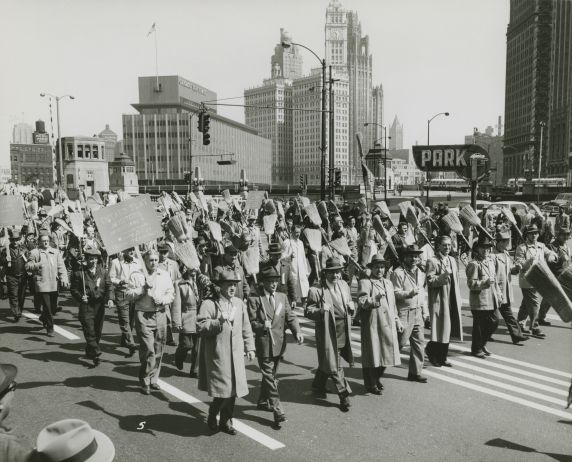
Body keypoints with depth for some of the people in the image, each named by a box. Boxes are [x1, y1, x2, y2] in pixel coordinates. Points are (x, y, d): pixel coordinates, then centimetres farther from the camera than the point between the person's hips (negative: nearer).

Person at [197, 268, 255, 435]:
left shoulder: (240, 304, 9)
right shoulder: (209, 304, -8)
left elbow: (246, 328, 15)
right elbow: (200, 327, -14)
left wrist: (250, 348, 11)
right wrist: (218, 321, -25)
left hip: (236, 354, 5)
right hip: (217, 354, -5)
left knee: (233, 390, 9)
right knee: (222, 390, -6)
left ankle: (226, 421, 28)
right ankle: (212, 417, 21)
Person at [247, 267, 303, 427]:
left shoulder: (282, 297, 8)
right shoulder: (255, 299, -7)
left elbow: (290, 317, 3)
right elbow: (251, 323, -8)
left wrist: (297, 331, -14)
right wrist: (262, 326, -29)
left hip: (279, 343, 5)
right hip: (264, 343, -5)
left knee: (270, 375, 19)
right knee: (269, 377, -4)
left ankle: (263, 402, 38)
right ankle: (277, 410, 0)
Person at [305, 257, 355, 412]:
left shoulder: (344, 285, 8)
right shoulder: (317, 290, -12)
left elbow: (349, 307, 21)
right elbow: (307, 312, -9)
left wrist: (351, 307, -3)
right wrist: (321, 311, -27)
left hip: (343, 332, 6)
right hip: (328, 333, -6)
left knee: (326, 363, 20)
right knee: (334, 366, -1)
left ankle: (318, 388, 40)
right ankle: (344, 396, 14)